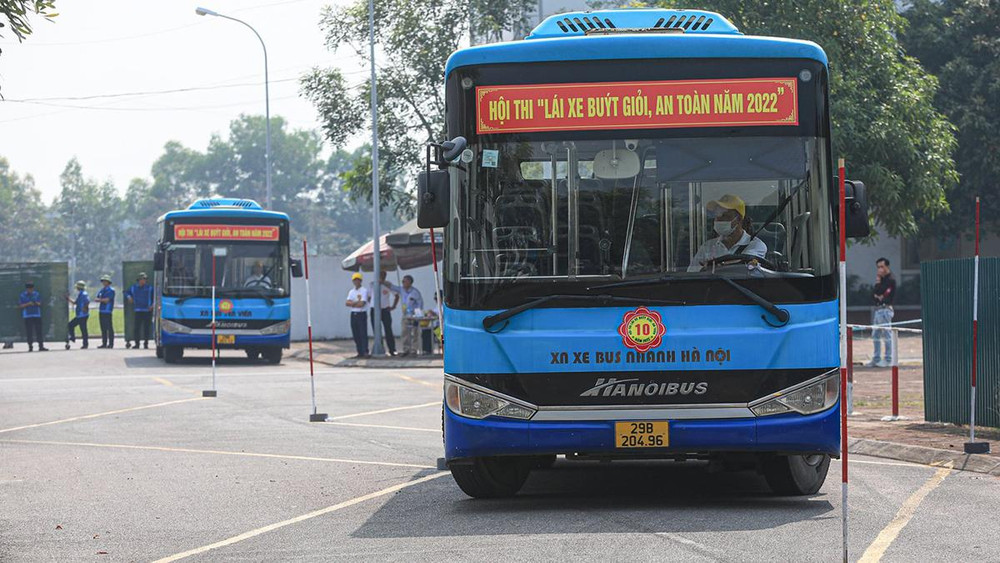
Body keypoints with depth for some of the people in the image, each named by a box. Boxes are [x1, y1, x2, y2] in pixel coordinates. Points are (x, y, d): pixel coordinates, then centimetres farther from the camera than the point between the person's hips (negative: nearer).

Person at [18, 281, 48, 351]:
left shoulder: (37, 294, 8)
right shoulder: (22, 295, 3)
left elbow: (40, 304, 7)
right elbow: (20, 306, -1)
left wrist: (36, 303, -16)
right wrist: (28, 304, -15)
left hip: (37, 315, 2)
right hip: (27, 316, -2)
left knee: (39, 331, -2)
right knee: (29, 332, -2)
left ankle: (41, 346, -1)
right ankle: (30, 347, 3)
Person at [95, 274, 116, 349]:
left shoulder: (111, 290, -4)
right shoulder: (102, 290, 19)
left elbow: (106, 300, -14)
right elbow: (96, 299, 14)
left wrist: (99, 299, 0)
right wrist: (102, 300, -6)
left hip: (107, 311, -8)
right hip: (101, 311, 8)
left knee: (109, 328, -8)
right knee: (103, 328, 7)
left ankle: (111, 343, -7)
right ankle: (104, 343, 11)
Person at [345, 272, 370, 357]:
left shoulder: (364, 290, -4)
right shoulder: (351, 292, 13)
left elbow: (362, 304, -13)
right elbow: (347, 303, 0)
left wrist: (352, 304, -5)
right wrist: (357, 302, -14)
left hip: (361, 314, -6)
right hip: (353, 314, 6)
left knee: (363, 334, -9)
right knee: (356, 334, 6)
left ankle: (365, 352, -9)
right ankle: (360, 352, 11)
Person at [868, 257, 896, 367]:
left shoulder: (890, 280, -9)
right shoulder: (881, 279, 19)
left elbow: (879, 291, -17)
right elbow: (873, 293, 13)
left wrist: (878, 282, -6)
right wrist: (876, 295, -7)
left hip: (885, 309, -10)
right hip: (877, 309, 10)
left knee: (887, 335, -6)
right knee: (875, 335, 11)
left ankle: (888, 359, -4)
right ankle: (876, 359, 16)